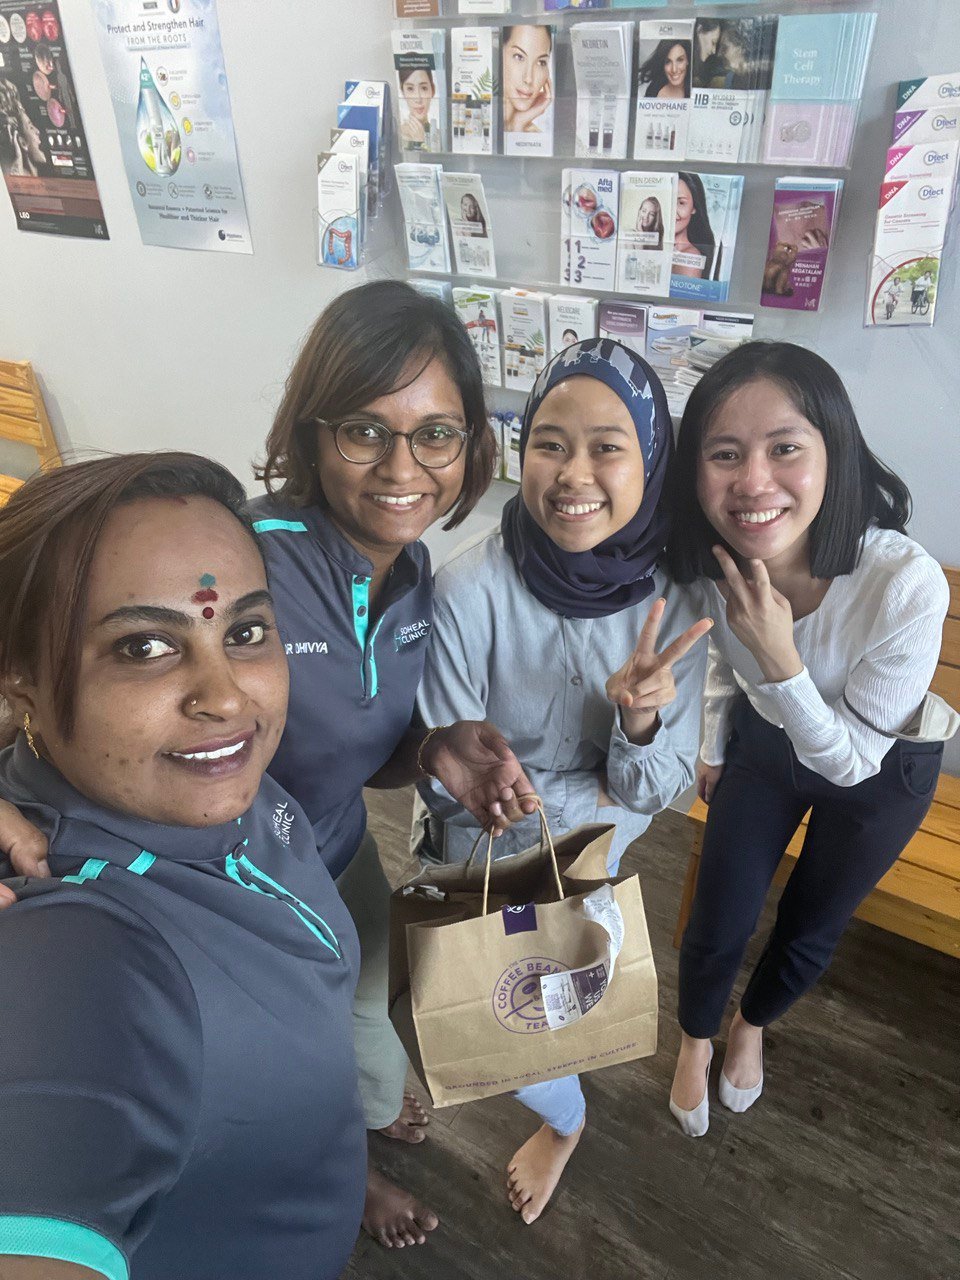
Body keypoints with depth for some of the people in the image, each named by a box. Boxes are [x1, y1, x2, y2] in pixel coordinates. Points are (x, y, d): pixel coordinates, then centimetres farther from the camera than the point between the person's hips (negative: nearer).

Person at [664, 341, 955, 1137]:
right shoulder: (711, 563, -25)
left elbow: (851, 760, -26)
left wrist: (781, 661, -42)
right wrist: (713, 749, 13)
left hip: (881, 770, -2)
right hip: (763, 744, 2)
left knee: (812, 926, 20)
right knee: (717, 924, 10)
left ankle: (753, 1025, 54)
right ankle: (697, 1042, 45)